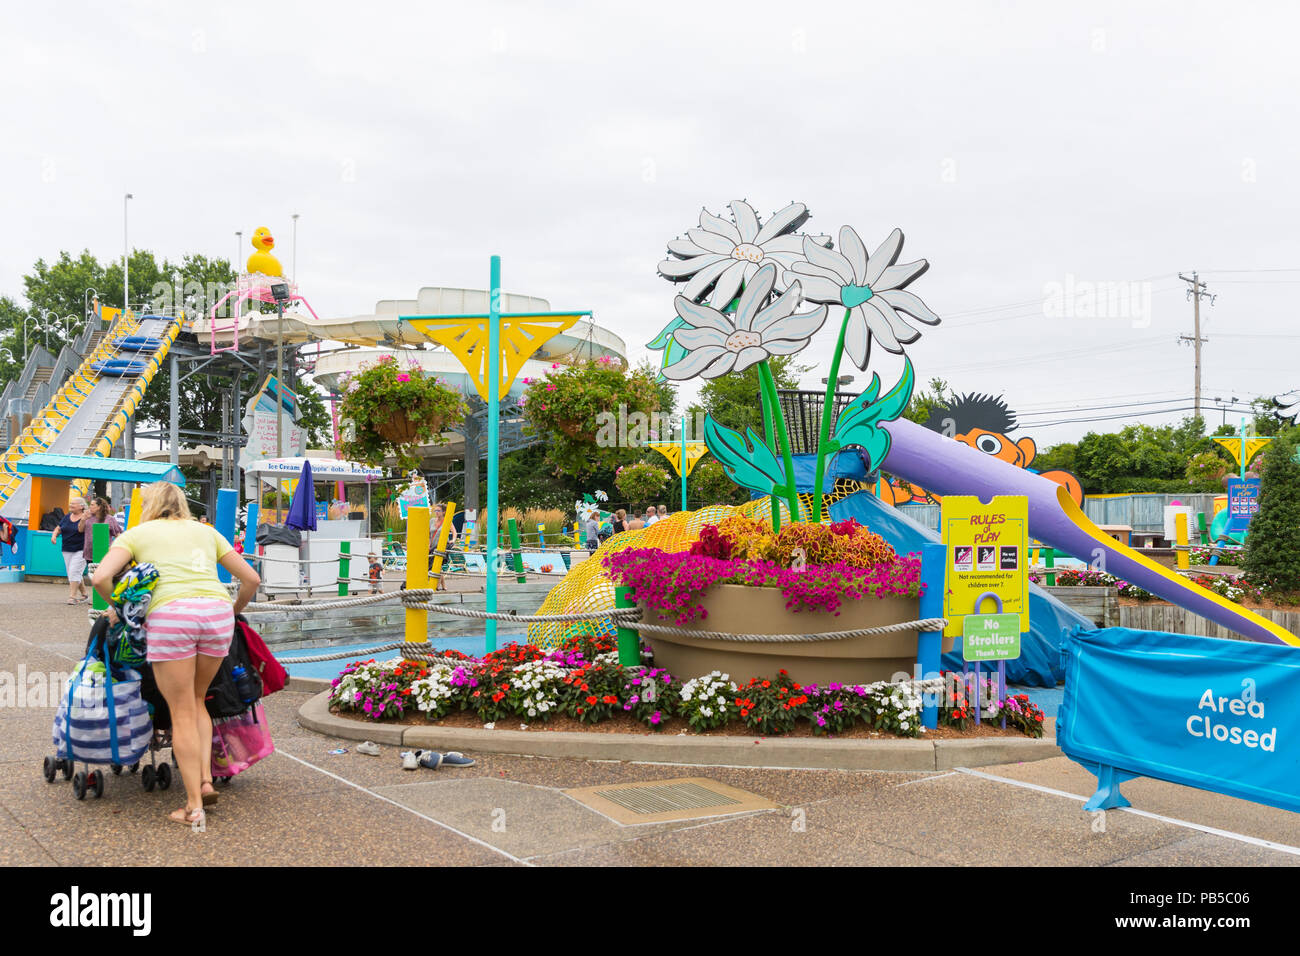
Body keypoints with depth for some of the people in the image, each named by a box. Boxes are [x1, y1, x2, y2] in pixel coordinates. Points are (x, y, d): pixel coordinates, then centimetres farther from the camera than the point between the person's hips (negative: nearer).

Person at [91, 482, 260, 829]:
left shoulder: (136, 534, 18)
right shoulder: (205, 531, 26)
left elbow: (101, 577, 1)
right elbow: (251, 579, 23)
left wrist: (116, 607, 20)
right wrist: (233, 612, 39)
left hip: (170, 615, -3)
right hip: (217, 611, 3)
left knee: (182, 714, 5)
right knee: (197, 701, 23)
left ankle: (193, 806, 4)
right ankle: (205, 778, 10)